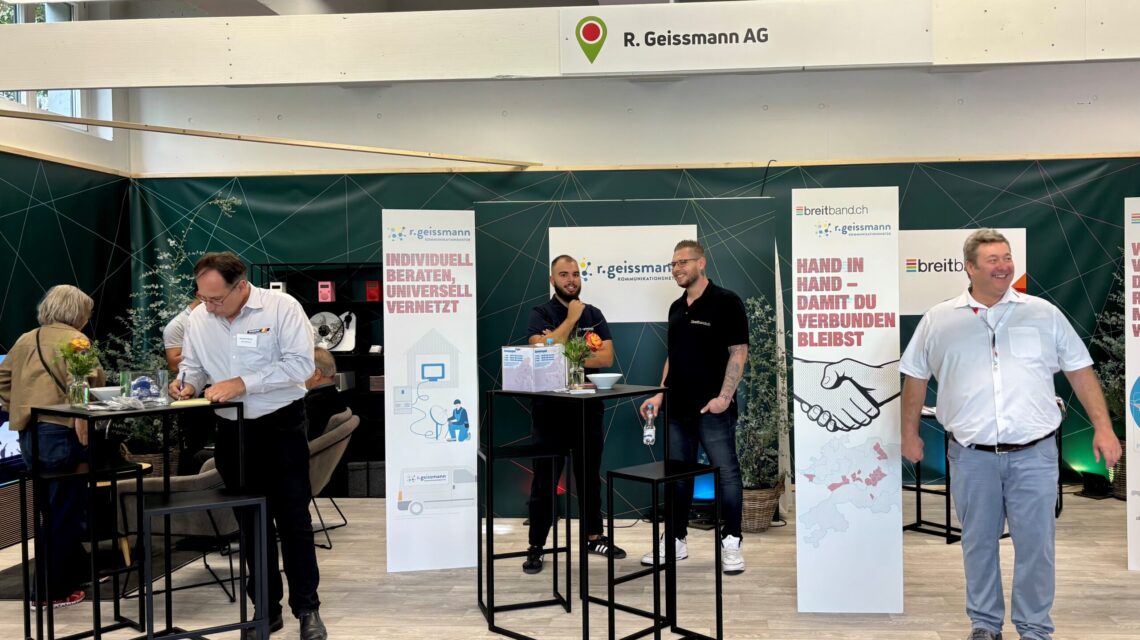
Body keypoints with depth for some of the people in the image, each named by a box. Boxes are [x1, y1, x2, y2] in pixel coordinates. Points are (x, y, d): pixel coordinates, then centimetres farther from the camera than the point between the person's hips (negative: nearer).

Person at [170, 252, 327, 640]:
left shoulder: (281, 307, -14)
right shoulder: (197, 319, 0)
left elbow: (300, 363, -20)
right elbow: (193, 364, 11)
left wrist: (241, 383, -24)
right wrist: (187, 383, -12)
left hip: (281, 425, -4)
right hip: (232, 431, 4)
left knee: (293, 519, 1)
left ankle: (307, 608, 13)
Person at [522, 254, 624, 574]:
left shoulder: (594, 314, 9)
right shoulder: (541, 314, -1)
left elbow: (607, 357, -3)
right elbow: (544, 350, -20)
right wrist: (572, 318, -15)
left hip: (589, 407, 4)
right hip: (550, 408, -4)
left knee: (589, 475, 14)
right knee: (545, 480, 0)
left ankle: (594, 536, 28)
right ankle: (536, 546, 8)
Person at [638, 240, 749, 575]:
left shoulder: (725, 302, -6)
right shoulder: (676, 308, 15)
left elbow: (738, 352, -11)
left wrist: (724, 396, -19)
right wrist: (660, 394, 12)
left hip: (712, 408, -7)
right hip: (678, 408, 7)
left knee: (726, 474, 0)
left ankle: (731, 542, 10)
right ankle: (676, 540, 21)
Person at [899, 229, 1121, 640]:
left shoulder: (1043, 313, 5)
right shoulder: (939, 320, 4)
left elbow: (1080, 371, 8)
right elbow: (915, 378, 12)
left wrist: (1103, 427, 2)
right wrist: (910, 433, 13)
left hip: (1034, 454, 0)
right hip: (971, 456, 0)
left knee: (1036, 544, 4)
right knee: (979, 543, 11)